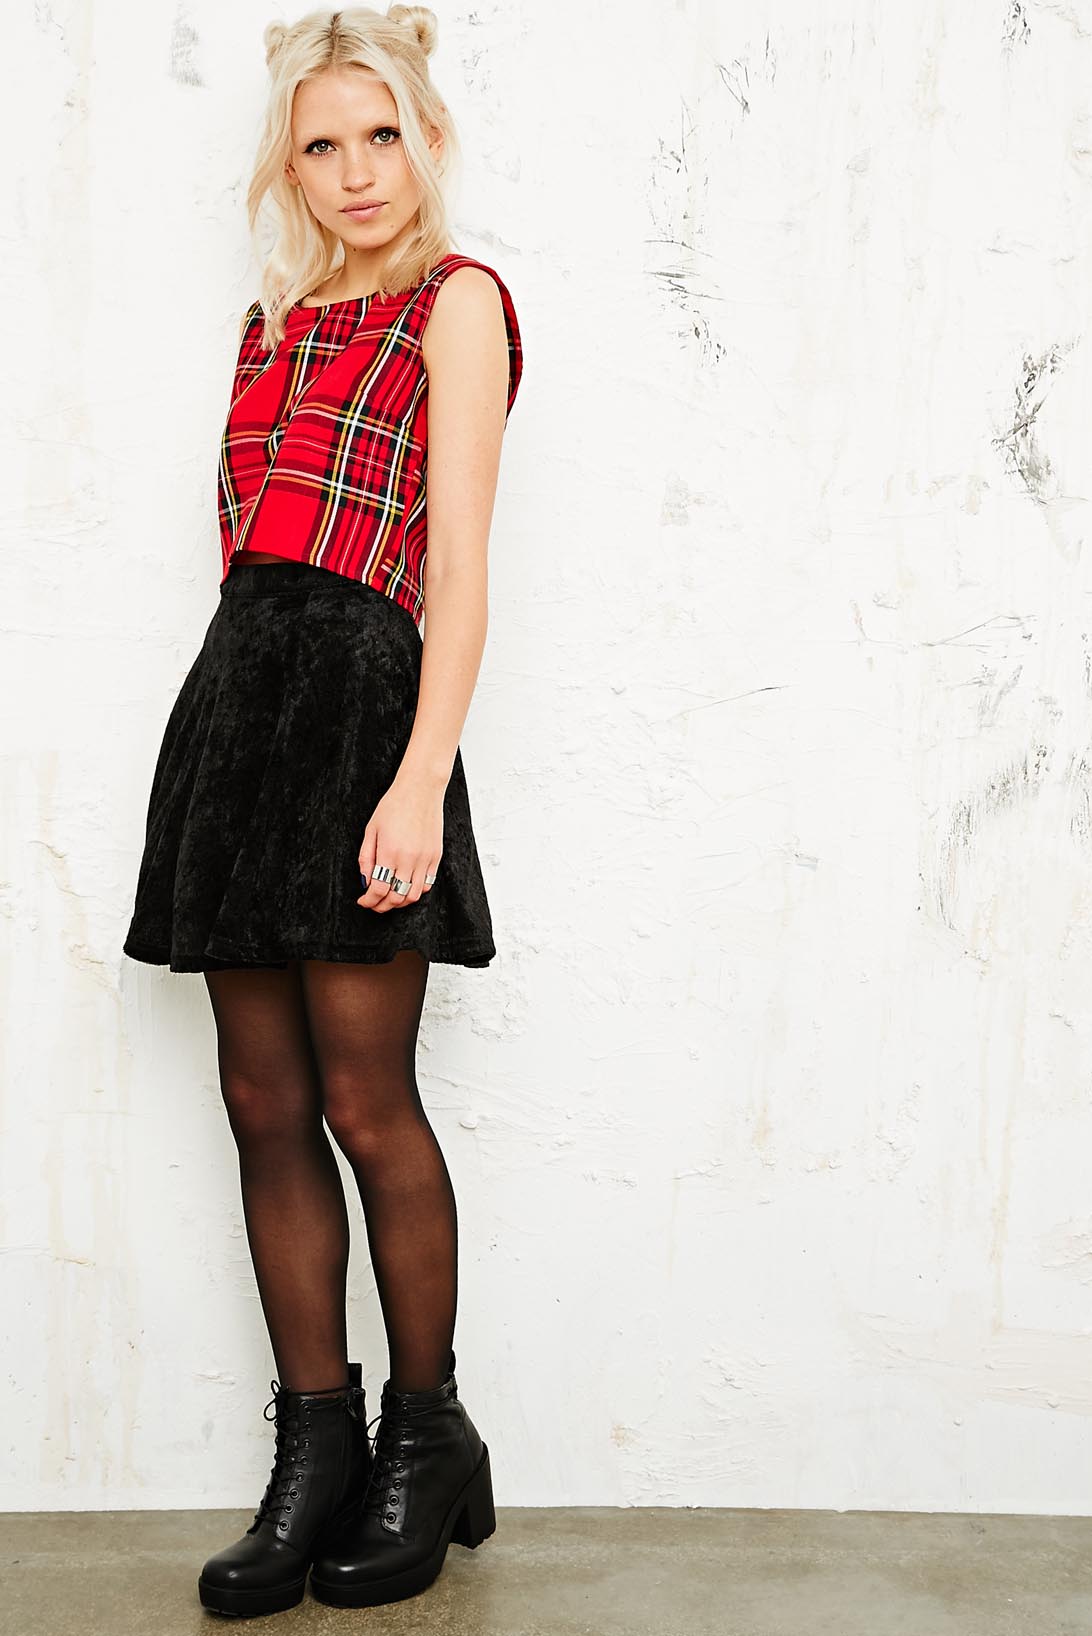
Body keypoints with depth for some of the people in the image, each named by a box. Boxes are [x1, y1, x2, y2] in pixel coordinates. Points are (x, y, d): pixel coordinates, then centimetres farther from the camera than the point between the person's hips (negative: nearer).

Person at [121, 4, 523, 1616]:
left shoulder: (456, 300, 2)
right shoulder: (276, 321, 21)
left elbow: (460, 559, -9)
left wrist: (422, 779, -18)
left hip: (359, 690, -6)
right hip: (236, 690, 7)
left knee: (364, 1098, -3)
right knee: (266, 1099, 5)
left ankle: (425, 1439, 15)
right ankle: (314, 1452, 16)